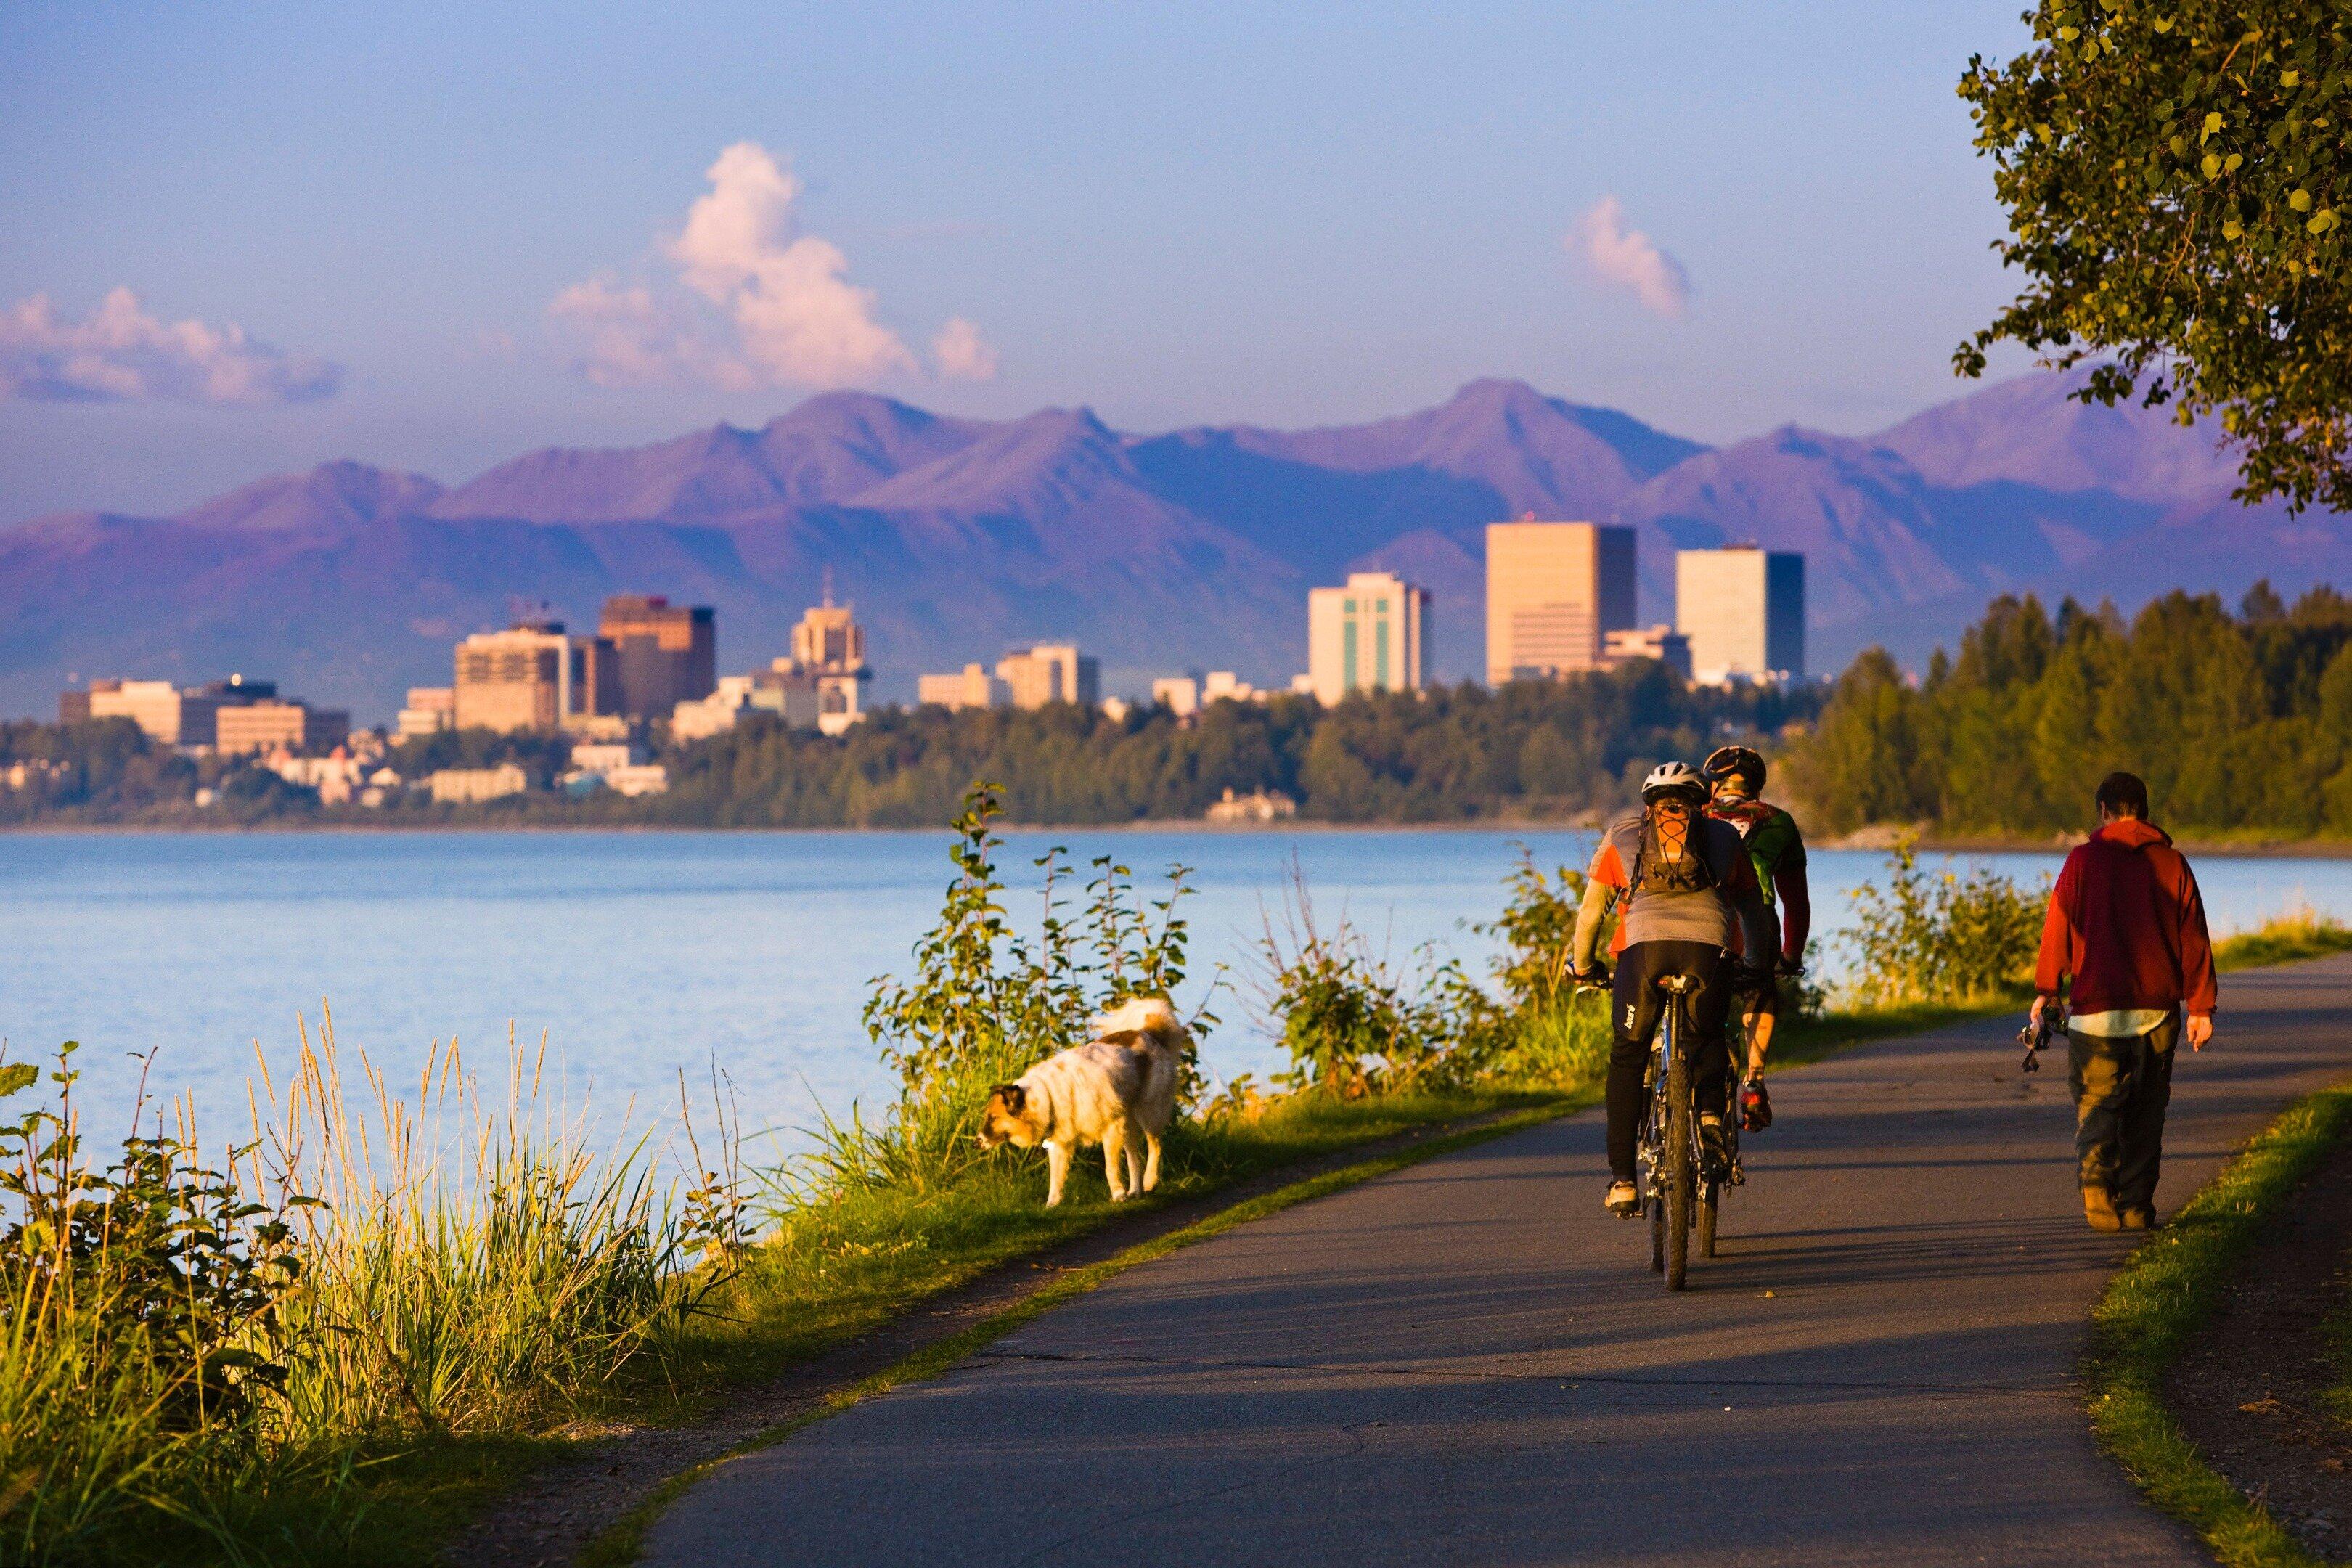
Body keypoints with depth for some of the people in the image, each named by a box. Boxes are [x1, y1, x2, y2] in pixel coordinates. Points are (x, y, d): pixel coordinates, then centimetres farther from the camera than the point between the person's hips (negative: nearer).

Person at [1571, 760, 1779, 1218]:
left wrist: (1583, 966, 44)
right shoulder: (1724, 836, 29)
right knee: (1708, 1039, 27)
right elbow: (1753, 909, 36)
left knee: (1627, 1059, 16)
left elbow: (1590, 911, 29)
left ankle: (1622, 1179, 8)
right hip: (1710, 947, 1)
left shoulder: (1621, 837, 28)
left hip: (1643, 945, 0)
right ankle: (1710, 1111, -2)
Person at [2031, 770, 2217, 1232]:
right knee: (2145, 1113, 12)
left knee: (2096, 1107, 3)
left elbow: (2058, 928, -3)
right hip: (2156, 1011, 2)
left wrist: (2045, 990, 7)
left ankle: (2097, 1177, -23)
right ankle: (2136, 1205, 11)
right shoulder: (2172, 864, 4)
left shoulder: (2084, 860, -3)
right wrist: (2199, 1007, 8)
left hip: (2096, 1009, -2)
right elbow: (2194, 941, 4)